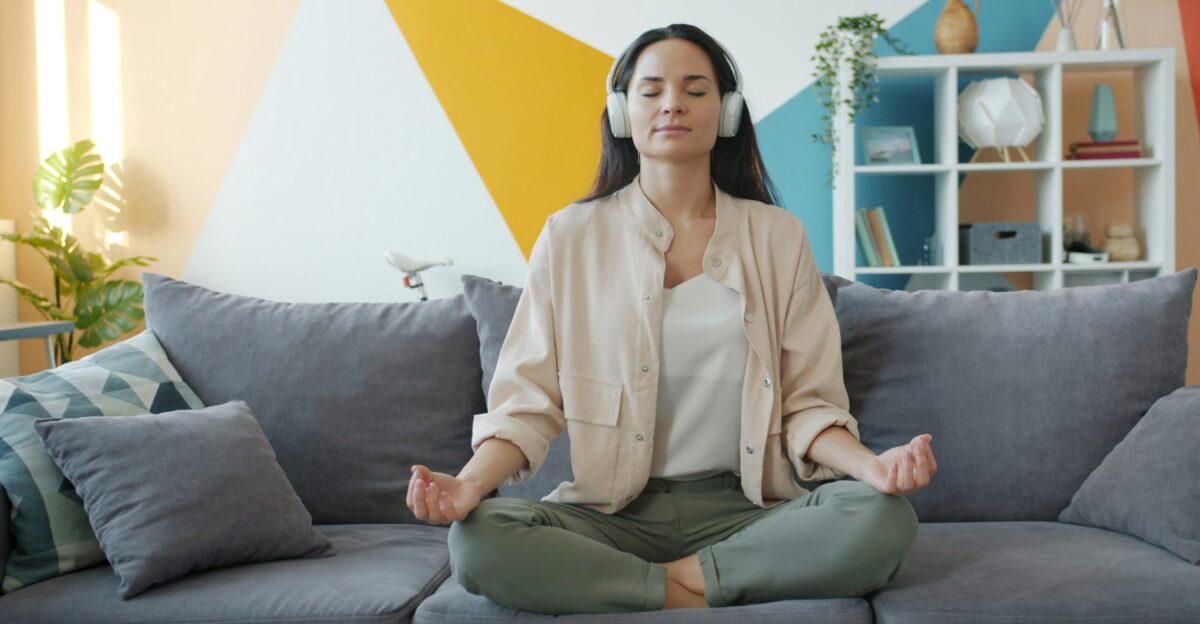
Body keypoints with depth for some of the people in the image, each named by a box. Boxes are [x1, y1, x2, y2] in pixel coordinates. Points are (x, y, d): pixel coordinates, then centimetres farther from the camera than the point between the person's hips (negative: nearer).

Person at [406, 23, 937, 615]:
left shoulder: (778, 237, 6)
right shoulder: (570, 237, 4)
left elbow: (806, 405, 4)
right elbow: (527, 401, 0)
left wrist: (871, 464, -18)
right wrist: (470, 481, -21)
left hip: (742, 508, 1)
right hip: (612, 511, 0)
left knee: (885, 519, -27)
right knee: (478, 538, -29)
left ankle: (684, 578, -13)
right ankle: (691, 597, -15)